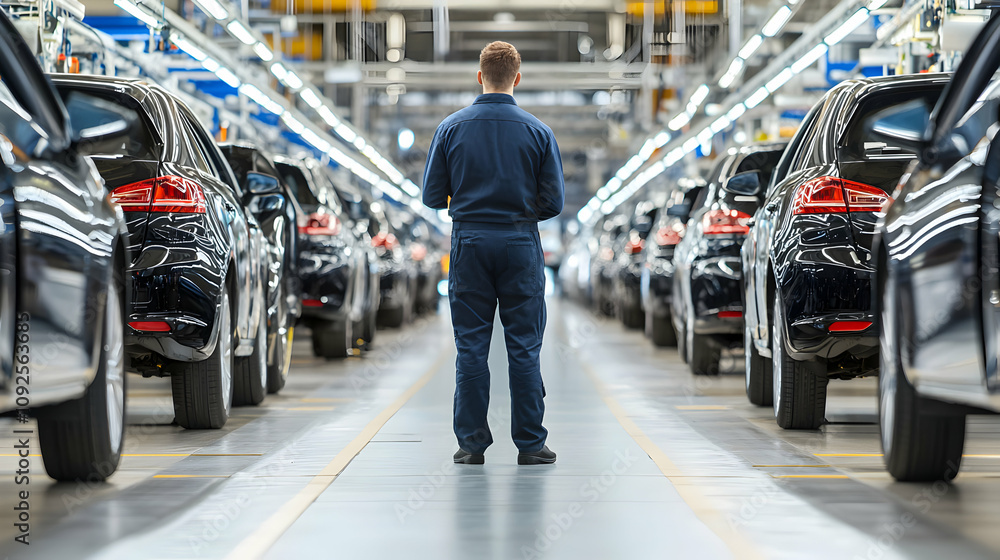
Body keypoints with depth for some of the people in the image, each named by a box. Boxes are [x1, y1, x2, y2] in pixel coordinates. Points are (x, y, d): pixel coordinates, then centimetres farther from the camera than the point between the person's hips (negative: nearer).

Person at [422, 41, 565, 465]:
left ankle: (472, 443, 4)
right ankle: (530, 443, 4)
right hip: (521, 244, 0)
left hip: (470, 243, 1)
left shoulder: (451, 128, -2)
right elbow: (554, 202, -2)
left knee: (471, 348, 4)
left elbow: (432, 197, 1)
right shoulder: (538, 132, -3)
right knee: (524, 349, 3)